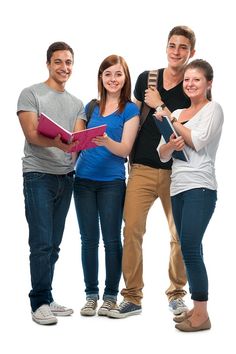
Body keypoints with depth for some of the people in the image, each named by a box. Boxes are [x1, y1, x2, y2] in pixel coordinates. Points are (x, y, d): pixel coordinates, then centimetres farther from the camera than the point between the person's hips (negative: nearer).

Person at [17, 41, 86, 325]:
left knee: (53, 244, 8)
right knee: (41, 243, -8)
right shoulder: (31, 94, 0)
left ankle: (46, 299, 16)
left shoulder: (76, 104, 17)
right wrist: (58, 142, -30)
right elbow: (32, 135, -11)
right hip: (39, 176, -5)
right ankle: (40, 302, 0)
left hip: (65, 177, 5)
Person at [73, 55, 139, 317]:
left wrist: (106, 142, -28)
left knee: (111, 239, 1)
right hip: (83, 179, 4)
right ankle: (91, 294, 15)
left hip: (112, 181, -4)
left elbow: (125, 149, -9)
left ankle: (110, 295, 11)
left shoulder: (130, 110, 1)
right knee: (88, 238, 6)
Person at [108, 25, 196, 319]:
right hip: (142, 168, 2)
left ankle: (176, 294, 22)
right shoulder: (146, 79, 8)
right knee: (132, 230, -5)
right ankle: (132, 298, 5)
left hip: (176, 171, -1)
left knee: (180, 234, 4)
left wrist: (159, 106, -11)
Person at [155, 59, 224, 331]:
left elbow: (198, 141, -13)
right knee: (190, 250, 9)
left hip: (199, 188, -7)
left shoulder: (212, 109, 1)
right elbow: (162, 155, 15)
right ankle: (196, 308, 16)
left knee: (189, 249, -13)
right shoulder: (177, 114, 19)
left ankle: (201, 315, -7)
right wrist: (172, 144, -7)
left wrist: (170, 120, -5)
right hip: (178, 188, 7)